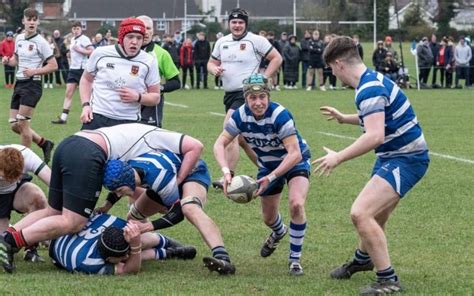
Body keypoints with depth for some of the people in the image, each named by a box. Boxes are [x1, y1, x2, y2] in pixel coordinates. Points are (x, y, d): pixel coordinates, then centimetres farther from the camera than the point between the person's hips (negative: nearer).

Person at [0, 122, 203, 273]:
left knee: (53, 212, 16)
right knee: (73, 223, -9)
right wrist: (177, 181, 5)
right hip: (88, 155, -9)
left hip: (66, 145, 9)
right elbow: (195, 146, 3)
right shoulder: (160, 137, 15)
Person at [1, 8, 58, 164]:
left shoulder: (40, 42, -10)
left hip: (32, 84, -7)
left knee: (22, 123, -9)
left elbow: (53, 65, -10)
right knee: (14, 125, 6)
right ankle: (44, 144, 23)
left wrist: (34, 71, -20)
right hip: (19, 84, 7)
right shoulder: (19, 38, 9)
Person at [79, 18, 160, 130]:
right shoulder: (101, 53, -2)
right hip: (96, 117, 0)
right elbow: (86, 79, 15)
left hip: (129, 123, 0)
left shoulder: (149, 61, -2)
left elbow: (155, 97, 6)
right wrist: (85, 105, 2)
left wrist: (138, 97, -14)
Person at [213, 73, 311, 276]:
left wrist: (271, 177, -42)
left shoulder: (280, 115, -34)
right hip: (267, 165, 5)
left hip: (295, 162, -5)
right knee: (268, 218, 14)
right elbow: (220, 144, -15)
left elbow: (295, 153, -37)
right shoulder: (240, 115, -20)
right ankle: (278, 233, 55)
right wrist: (226, 172, -33)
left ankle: (295, 259, -13)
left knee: (296, 204, -30)